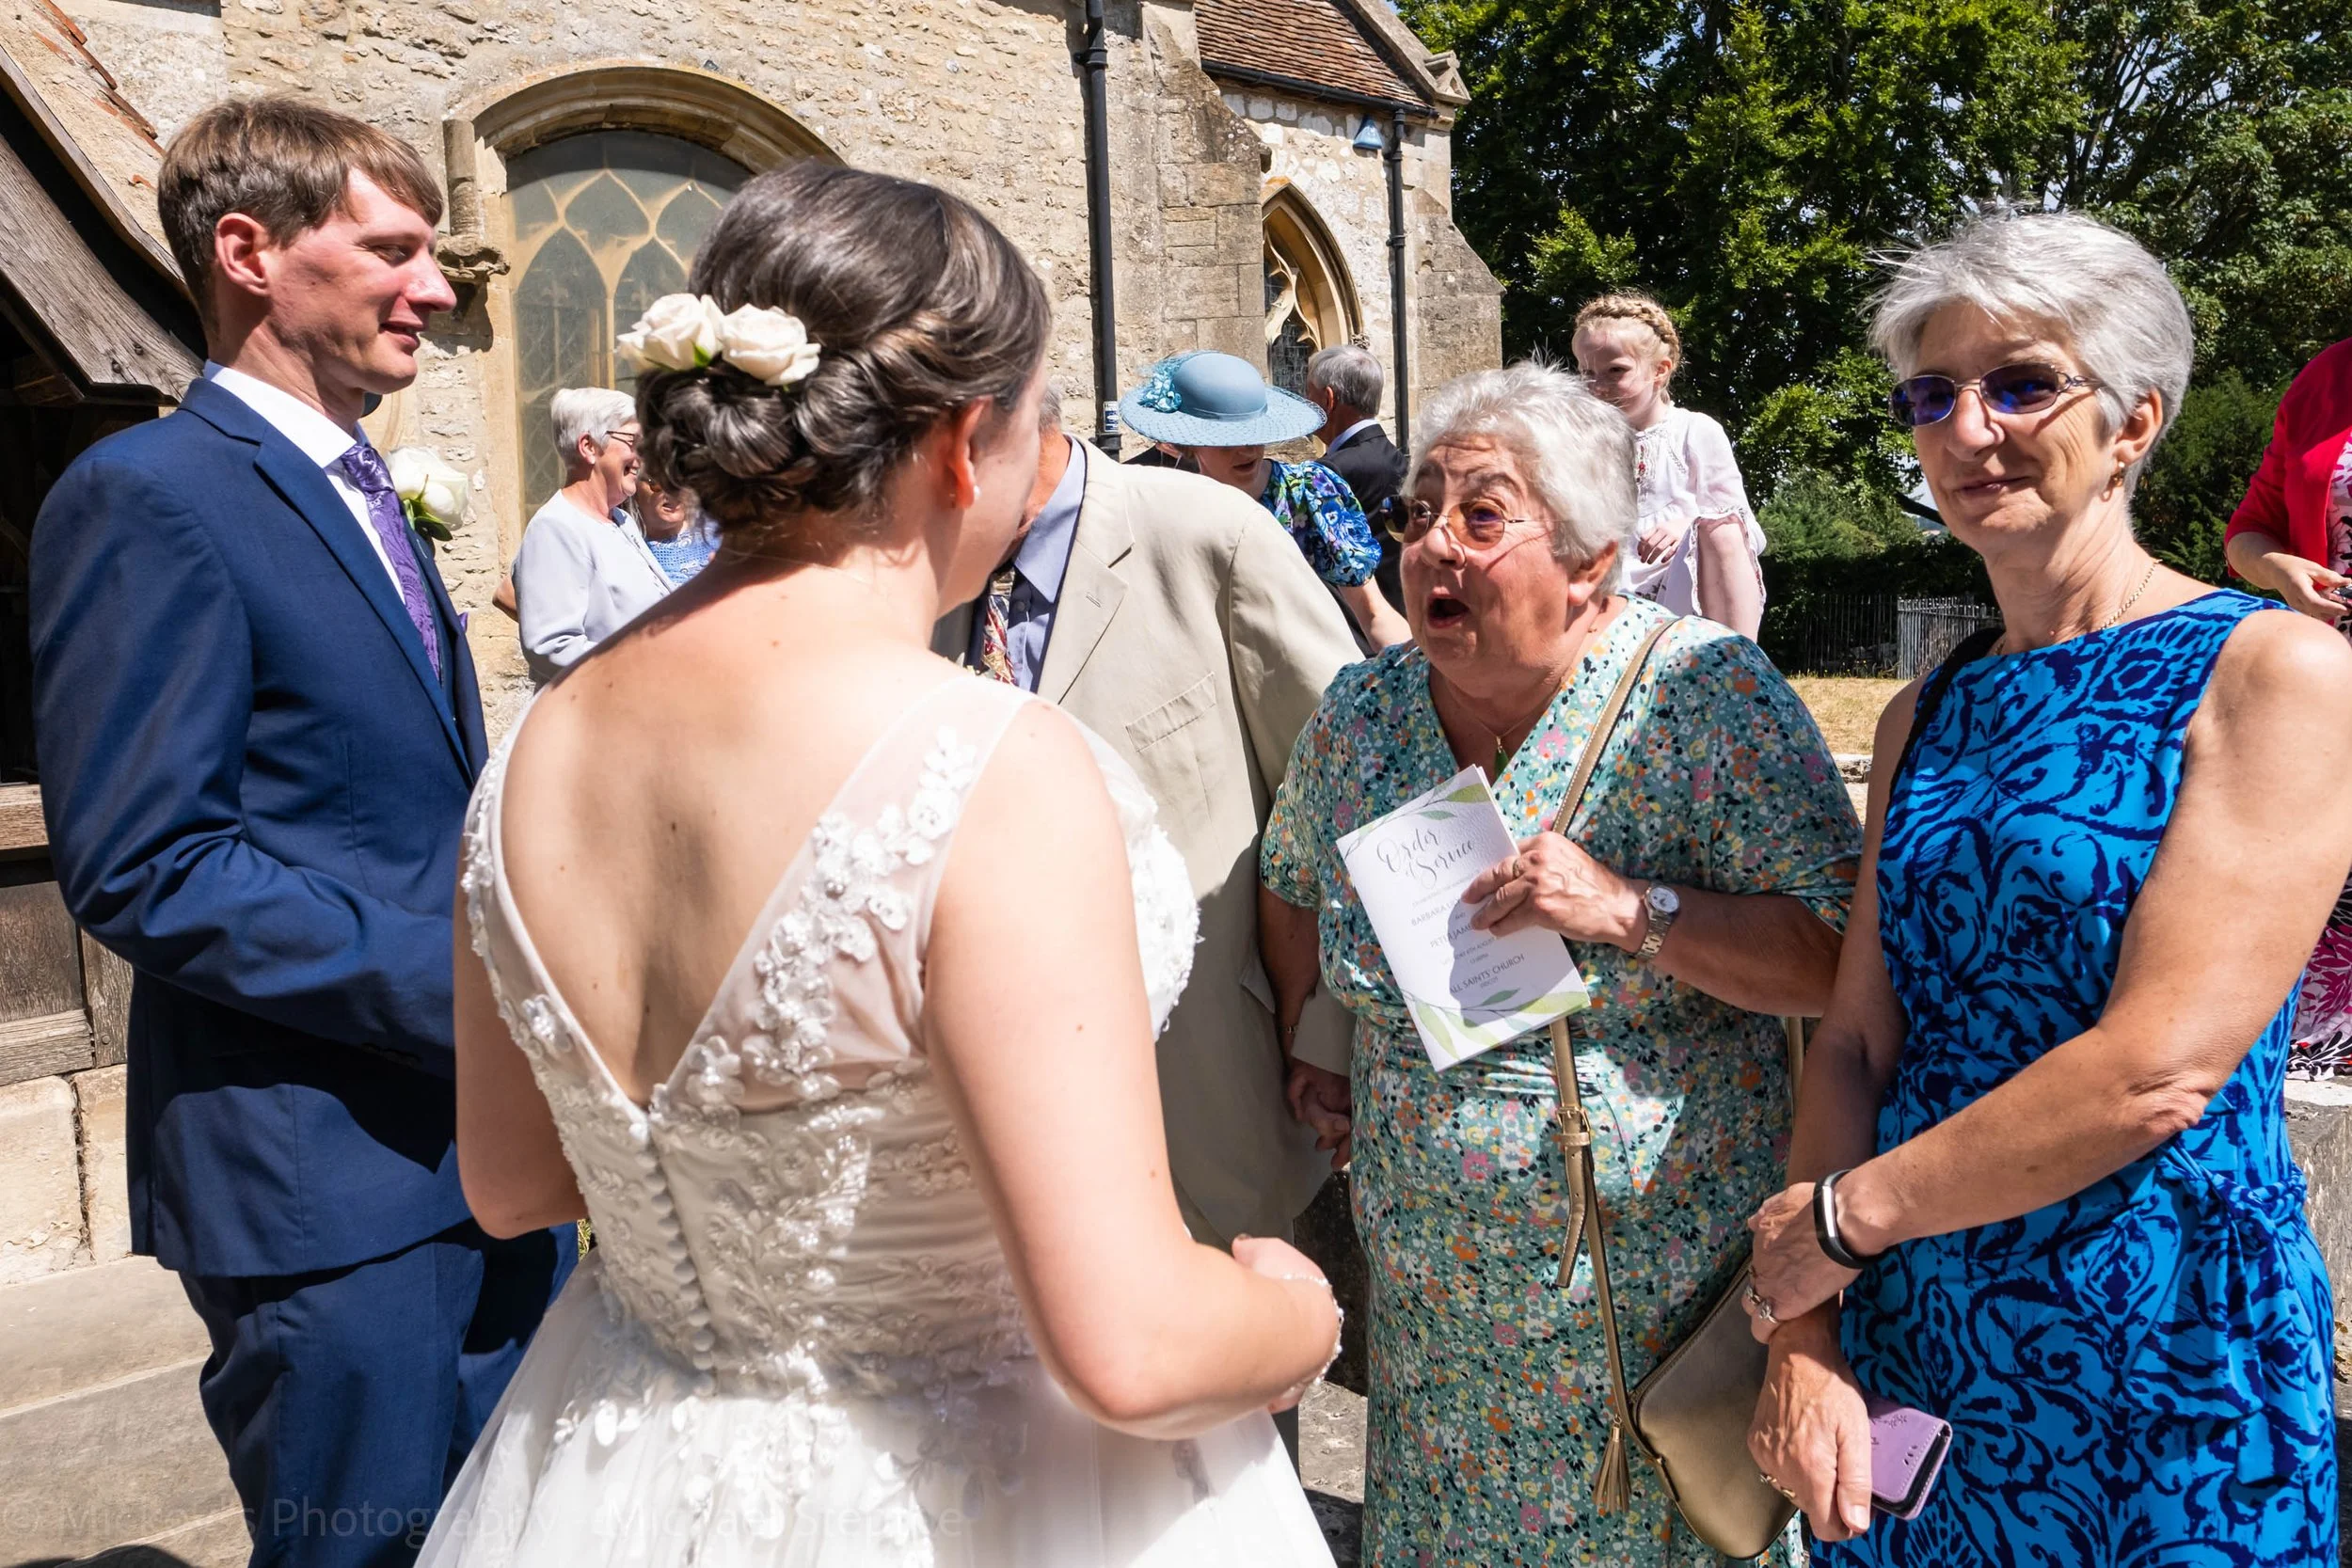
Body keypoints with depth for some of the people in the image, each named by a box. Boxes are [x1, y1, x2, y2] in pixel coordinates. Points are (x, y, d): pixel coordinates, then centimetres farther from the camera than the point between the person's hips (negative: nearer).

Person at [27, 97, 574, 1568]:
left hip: (485, 1145, 9)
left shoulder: (364, 496, 16)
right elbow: (144, 868, -19)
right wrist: (461, 986, -22)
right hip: (326, 1175, -8)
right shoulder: (147, 495, -13)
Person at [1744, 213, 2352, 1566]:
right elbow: (1856, 1042, 3)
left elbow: (2160, 1071, -19)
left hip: (2160, 1356, -5)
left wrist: (1839, 1214, -12)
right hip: (1911, 1340, 5)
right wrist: (1806, 1335, -8)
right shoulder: (1925, 718, 7)